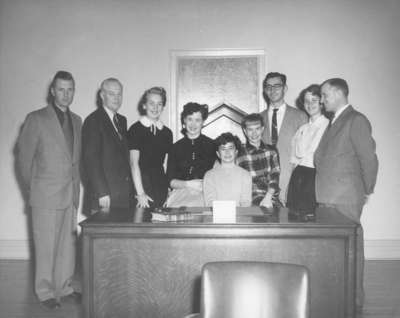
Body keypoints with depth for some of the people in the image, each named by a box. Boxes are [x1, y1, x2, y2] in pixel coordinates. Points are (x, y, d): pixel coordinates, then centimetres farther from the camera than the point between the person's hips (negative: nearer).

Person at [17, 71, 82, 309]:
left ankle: (65, 287, 25)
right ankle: (46, 292, 17)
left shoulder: (77, 120, 12)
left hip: (72, 193, 5)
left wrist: (76, 186, 11)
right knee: (46, 245, 3)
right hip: (46, 195, -5)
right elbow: (24, 156, -2)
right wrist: (33, 186, 3)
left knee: (69, 243, 11)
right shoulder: (36, 119, -5)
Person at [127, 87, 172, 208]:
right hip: (141, 184, -4)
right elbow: (134, 163, -9)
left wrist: (169, 189, 2)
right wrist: (140, 193, -14)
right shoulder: (136, 129, -3)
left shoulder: (167, 132, 10)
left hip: (161, 186, 4)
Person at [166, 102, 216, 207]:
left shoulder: (212, 145, 10)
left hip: (205, 193, 0)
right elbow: (171, 181, 8)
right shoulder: (176, 147, 13)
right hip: (181, 192, 1)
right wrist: (188, 184, -8)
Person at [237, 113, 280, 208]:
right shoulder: (240, 154, 1)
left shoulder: (271, 151, 13)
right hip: (253, 201, -3)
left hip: (273, 197, 3)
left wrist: (268, 197, -13)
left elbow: (274, 177, 4)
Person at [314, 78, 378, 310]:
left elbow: (369, 159, -10)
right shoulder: (334, 122, 19)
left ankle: (355, 300, 15)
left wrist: (367, 191, -2)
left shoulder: (356, 120, -8)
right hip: (328, 197, 8)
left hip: (346, 198, -8)